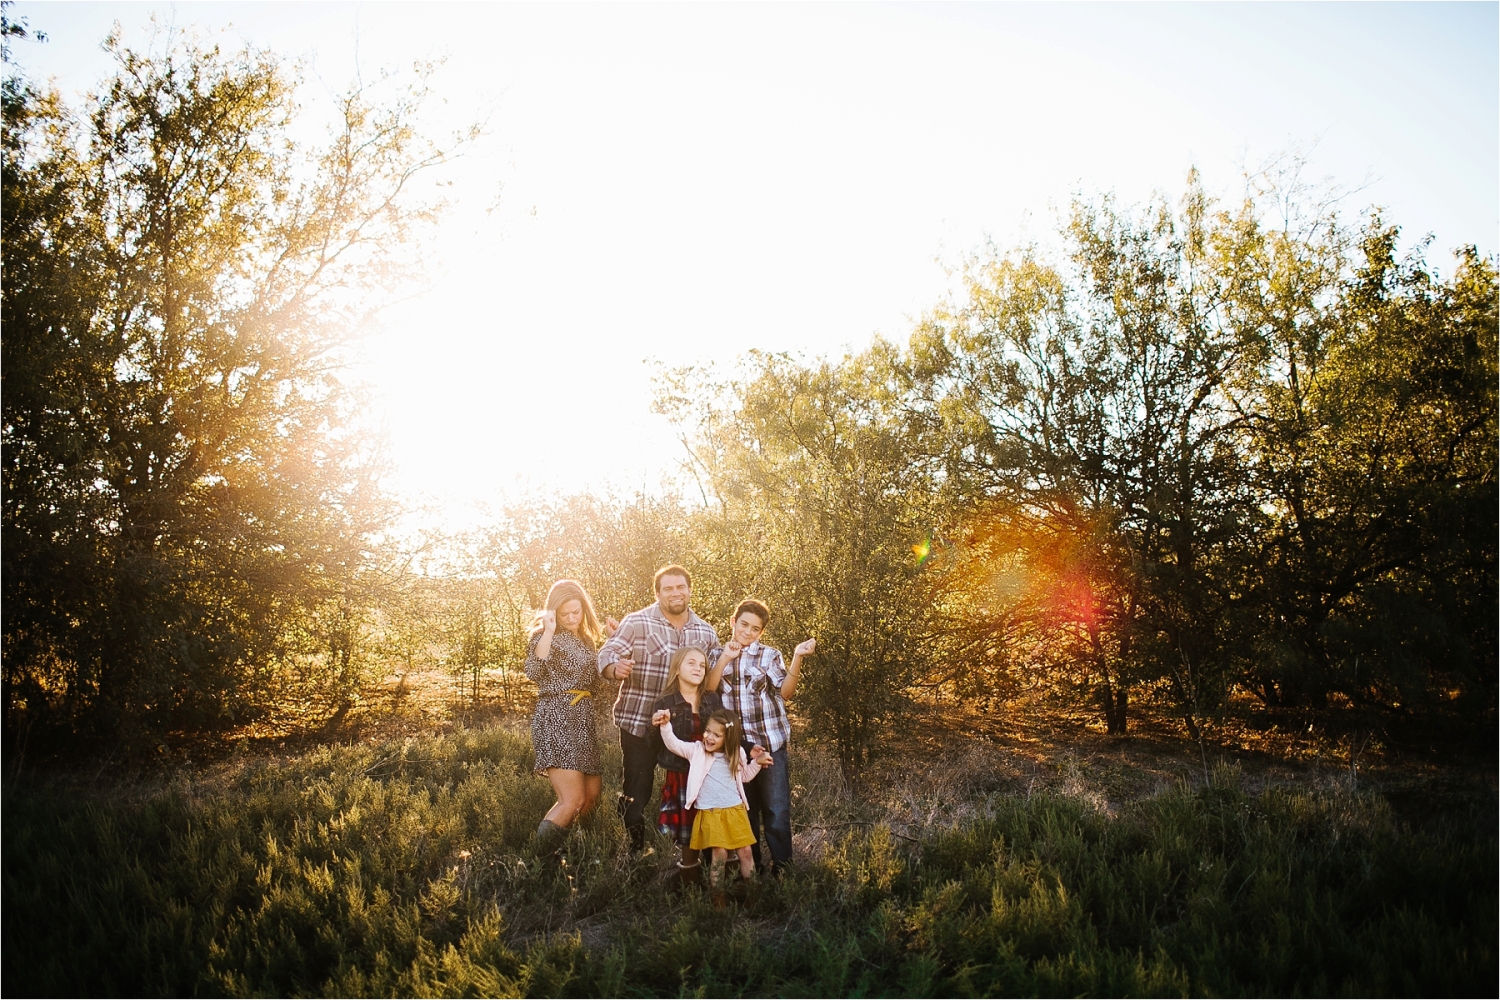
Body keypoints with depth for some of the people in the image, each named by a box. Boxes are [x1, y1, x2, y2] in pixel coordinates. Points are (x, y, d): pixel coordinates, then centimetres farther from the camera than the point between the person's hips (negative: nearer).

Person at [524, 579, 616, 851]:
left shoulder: (586, 640, 18)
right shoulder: (546, 636, -4)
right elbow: (534, 672, -21)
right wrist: (548, 631, -25)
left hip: (583, 721, 8)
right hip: (555, 720, -8)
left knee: (591, 796, 10)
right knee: (573, 800, -16)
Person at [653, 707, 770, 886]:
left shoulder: (736, 754, 4)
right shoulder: (697, 751, -5)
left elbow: (745, 776, 21)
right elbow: (674, 744, -18)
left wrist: (757, 763, 5)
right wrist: (665, 725, -35)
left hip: (736, 810, 3)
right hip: (710, 813, -3)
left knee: (745, 851, 6)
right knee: (720, 853, -8)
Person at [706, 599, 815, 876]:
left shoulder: (770, 655, 1)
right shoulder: (718, 656, 7)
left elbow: (785, 691, -12)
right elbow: (706, 691, -7)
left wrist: (797, 658, -24)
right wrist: (724, 659, -16)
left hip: (770, 743, -3)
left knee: (776, 811, -1)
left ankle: (782, 866, 11)